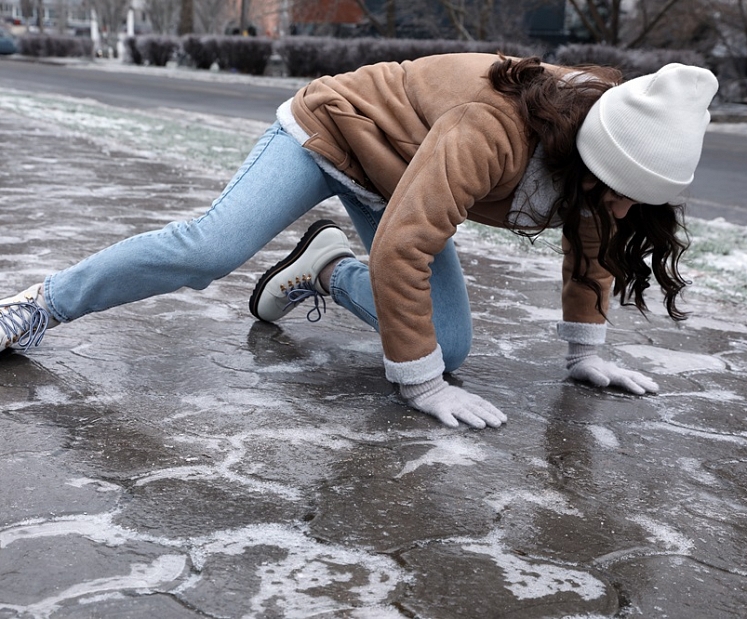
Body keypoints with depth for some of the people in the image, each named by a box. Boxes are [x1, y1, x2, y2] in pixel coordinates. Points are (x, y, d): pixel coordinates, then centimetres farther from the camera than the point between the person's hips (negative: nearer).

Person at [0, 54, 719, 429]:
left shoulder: (599, 146, -17)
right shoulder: (491, 130, -42)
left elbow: (592, 240, 2)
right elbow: (401, 248, -42)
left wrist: (584, 351, 2)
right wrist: (421, 386, -34)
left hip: (396, 176, 7)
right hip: (334, 124, -7)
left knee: (448, 346, -6)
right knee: (206, 249, -24)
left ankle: (329, 268, 18)